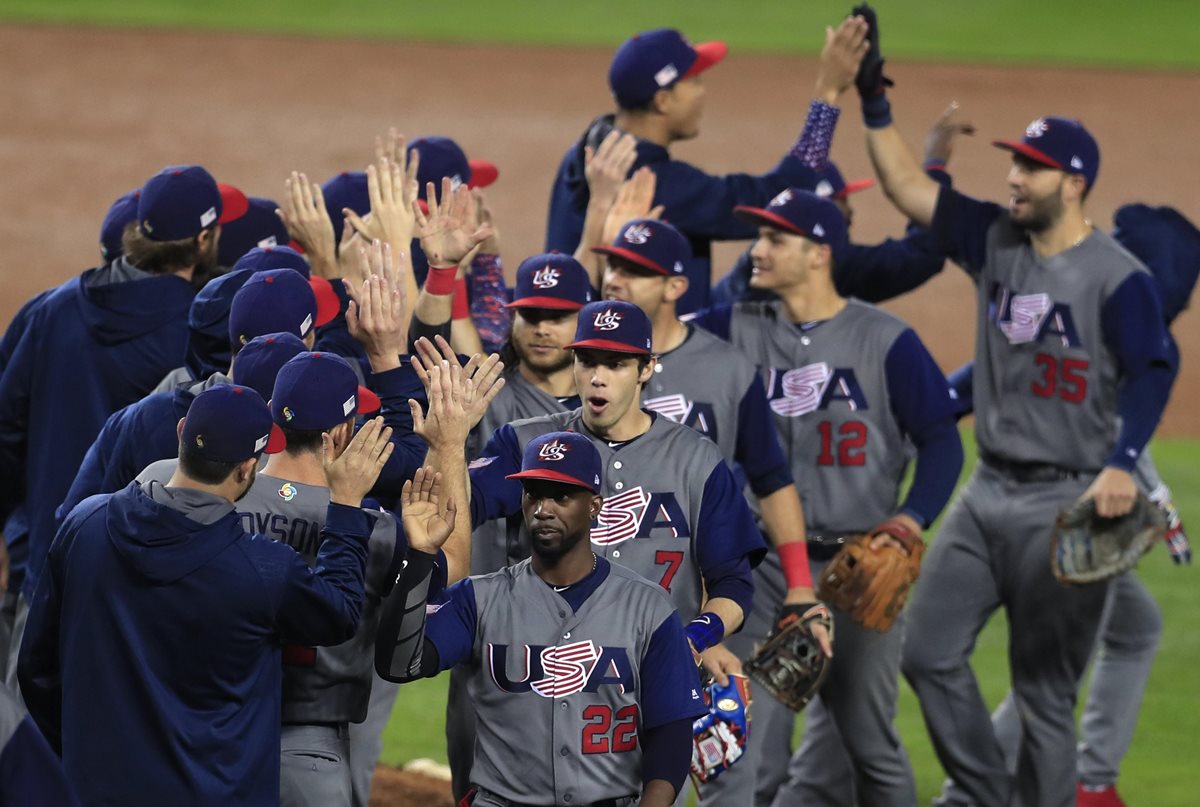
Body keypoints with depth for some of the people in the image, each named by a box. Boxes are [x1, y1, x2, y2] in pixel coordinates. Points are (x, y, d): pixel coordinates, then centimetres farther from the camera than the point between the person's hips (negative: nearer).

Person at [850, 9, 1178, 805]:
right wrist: (873, 102, -1)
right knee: (930, 652, 5)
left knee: (1046, 689, -1)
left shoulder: (1119, 277, -14)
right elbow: (911, 190, 10)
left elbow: (1154, 370, -25)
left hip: (1066, 503, -7)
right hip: (991, 492, 7)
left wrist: (1122, 463, -40)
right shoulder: (996, 240, 7)